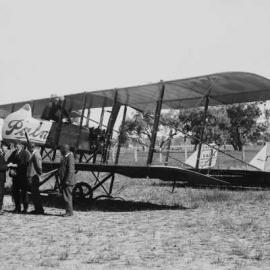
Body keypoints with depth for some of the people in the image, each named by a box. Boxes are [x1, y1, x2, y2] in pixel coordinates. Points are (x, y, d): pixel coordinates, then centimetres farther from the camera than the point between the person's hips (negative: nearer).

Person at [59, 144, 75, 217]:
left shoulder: (70, 157, -14)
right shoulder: (64, 157, 17)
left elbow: (71, 170, -20)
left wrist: (67, 180, -22)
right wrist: (62, 181, 20)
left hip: (68, 181, -10)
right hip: (64, 181, 10)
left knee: (67, 197, -8)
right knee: (66, 197, 11)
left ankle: (69, 212, -3)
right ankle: (69, 211, 17)